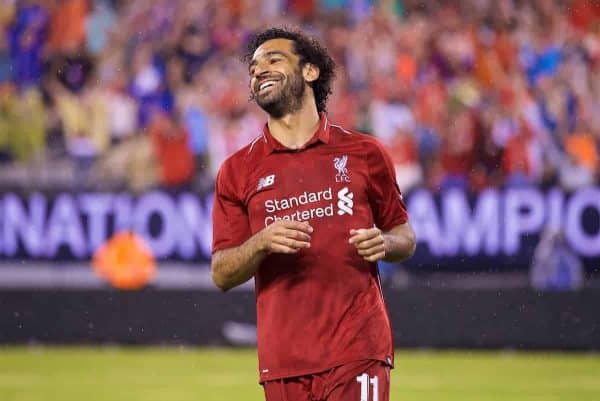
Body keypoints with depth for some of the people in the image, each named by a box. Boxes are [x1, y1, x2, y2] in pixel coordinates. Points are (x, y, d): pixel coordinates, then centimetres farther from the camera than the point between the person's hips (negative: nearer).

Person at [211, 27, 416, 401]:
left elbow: (405, 236, 16)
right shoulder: (238, 170, 9)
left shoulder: (364, 153, 8)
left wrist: (383, 243, -7)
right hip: (282, 362, 2)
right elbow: (221, 274, 6)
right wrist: (261, 243, -13)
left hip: (357, 353, -2)